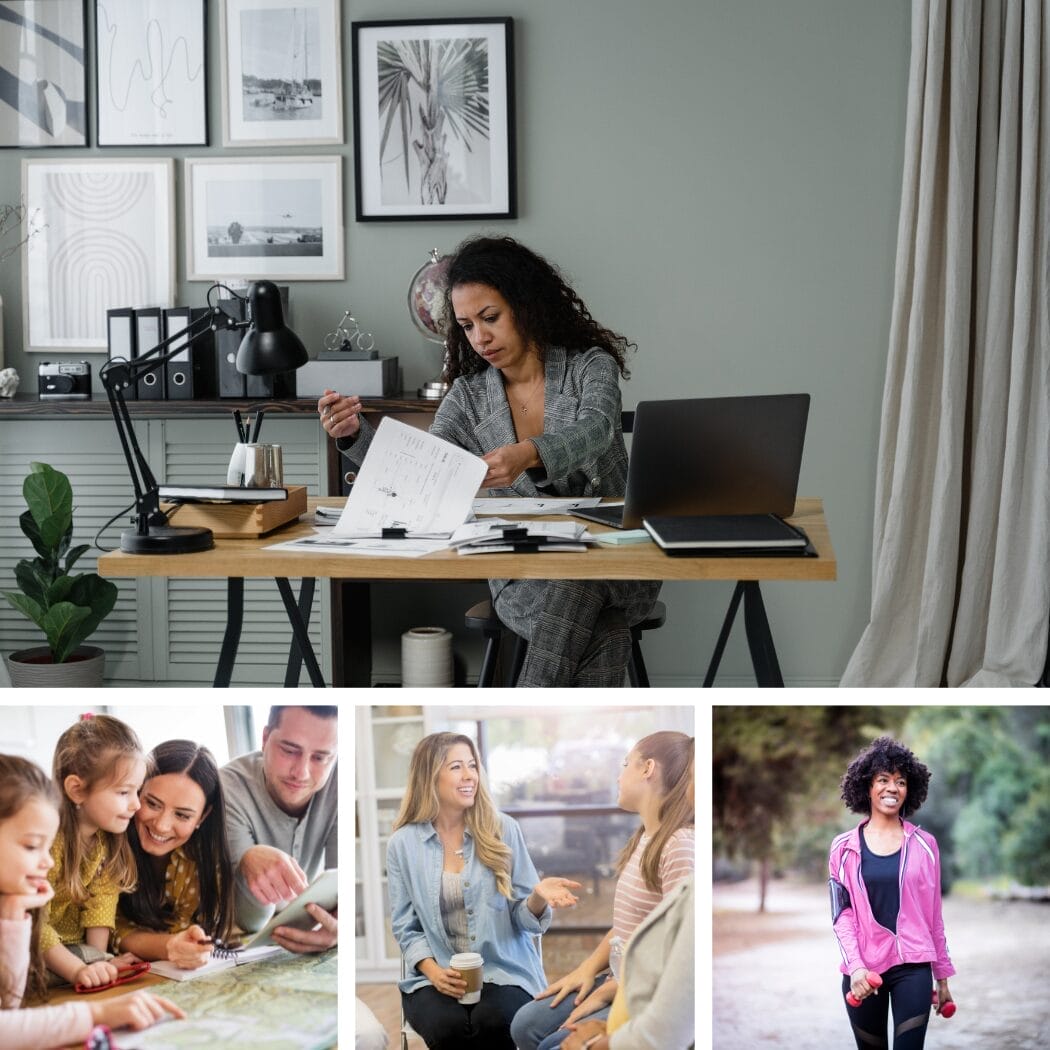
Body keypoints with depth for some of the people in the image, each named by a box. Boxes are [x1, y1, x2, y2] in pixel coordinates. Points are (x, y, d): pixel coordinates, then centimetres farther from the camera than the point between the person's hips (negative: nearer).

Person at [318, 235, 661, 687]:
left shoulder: (590, 365, -1)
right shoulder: (469, 396, 8)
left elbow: (594, 431, -23)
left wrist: (528, 455, -45)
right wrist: (355, 435, -22)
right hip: (525, 574, 1)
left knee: (578, 587, -37)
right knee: (601, 636, -32)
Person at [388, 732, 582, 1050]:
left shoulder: (503, 829, 2)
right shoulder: (403, 843, 2)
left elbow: (522, 917, 3)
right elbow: (406, 927, 6)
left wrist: (538, 897, -20)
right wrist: (434, 972, -11)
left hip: (504, 971, 0)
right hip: (435, 975, 0)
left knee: (494, 1022, -32)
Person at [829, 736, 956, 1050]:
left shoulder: (924, 845, 5)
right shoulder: (845, 847, 3)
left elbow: (933, 915, 8)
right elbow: (842, 914, -1)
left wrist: (942, 976, 10)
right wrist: (855, 966, -15)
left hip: (913, 967, 0)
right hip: (864, 968, 0)